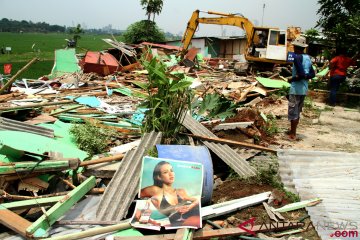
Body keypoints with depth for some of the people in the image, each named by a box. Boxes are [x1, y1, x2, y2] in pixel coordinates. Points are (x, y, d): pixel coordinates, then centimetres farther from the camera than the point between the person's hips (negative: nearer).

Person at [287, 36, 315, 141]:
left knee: (293, 112, 0)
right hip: (304, 89, 9)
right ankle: (293, 131, 30)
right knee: (297, 111, 18)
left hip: (296, 89, -8)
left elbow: (301, 74, -25)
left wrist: (293, 79, -9)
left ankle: (293, 135, 7)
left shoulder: (297, 57, -16)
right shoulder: (308, 58, 10)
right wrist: (305, 77, 3)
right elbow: (312, 74, 11)